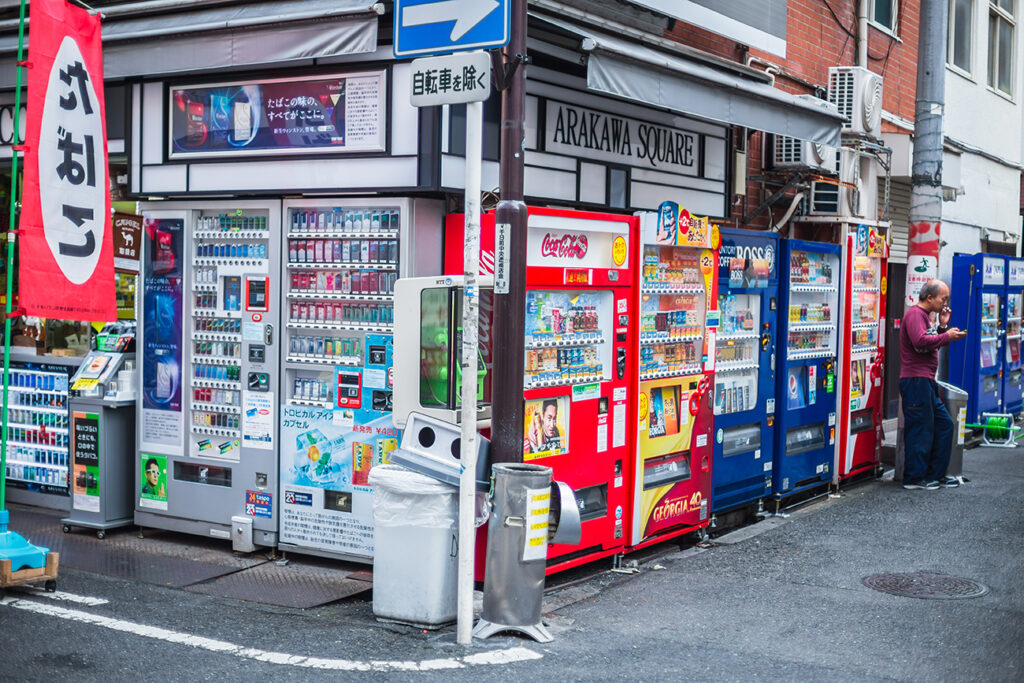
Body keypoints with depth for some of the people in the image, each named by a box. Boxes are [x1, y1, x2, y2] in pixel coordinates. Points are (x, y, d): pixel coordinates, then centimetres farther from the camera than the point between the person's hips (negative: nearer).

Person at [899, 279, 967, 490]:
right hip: (915, 380, -11)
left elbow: (933, 343, 24)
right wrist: (947, 336, -15)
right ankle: (914, 478, 1)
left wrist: (942, 326, 12)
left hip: (926, 382, 11)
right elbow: (920, 341, -25)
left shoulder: (924, 316, 22)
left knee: (944, 424, 13)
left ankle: (935, 474, 19)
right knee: (921, 428, -6)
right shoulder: (914, 314, -11)